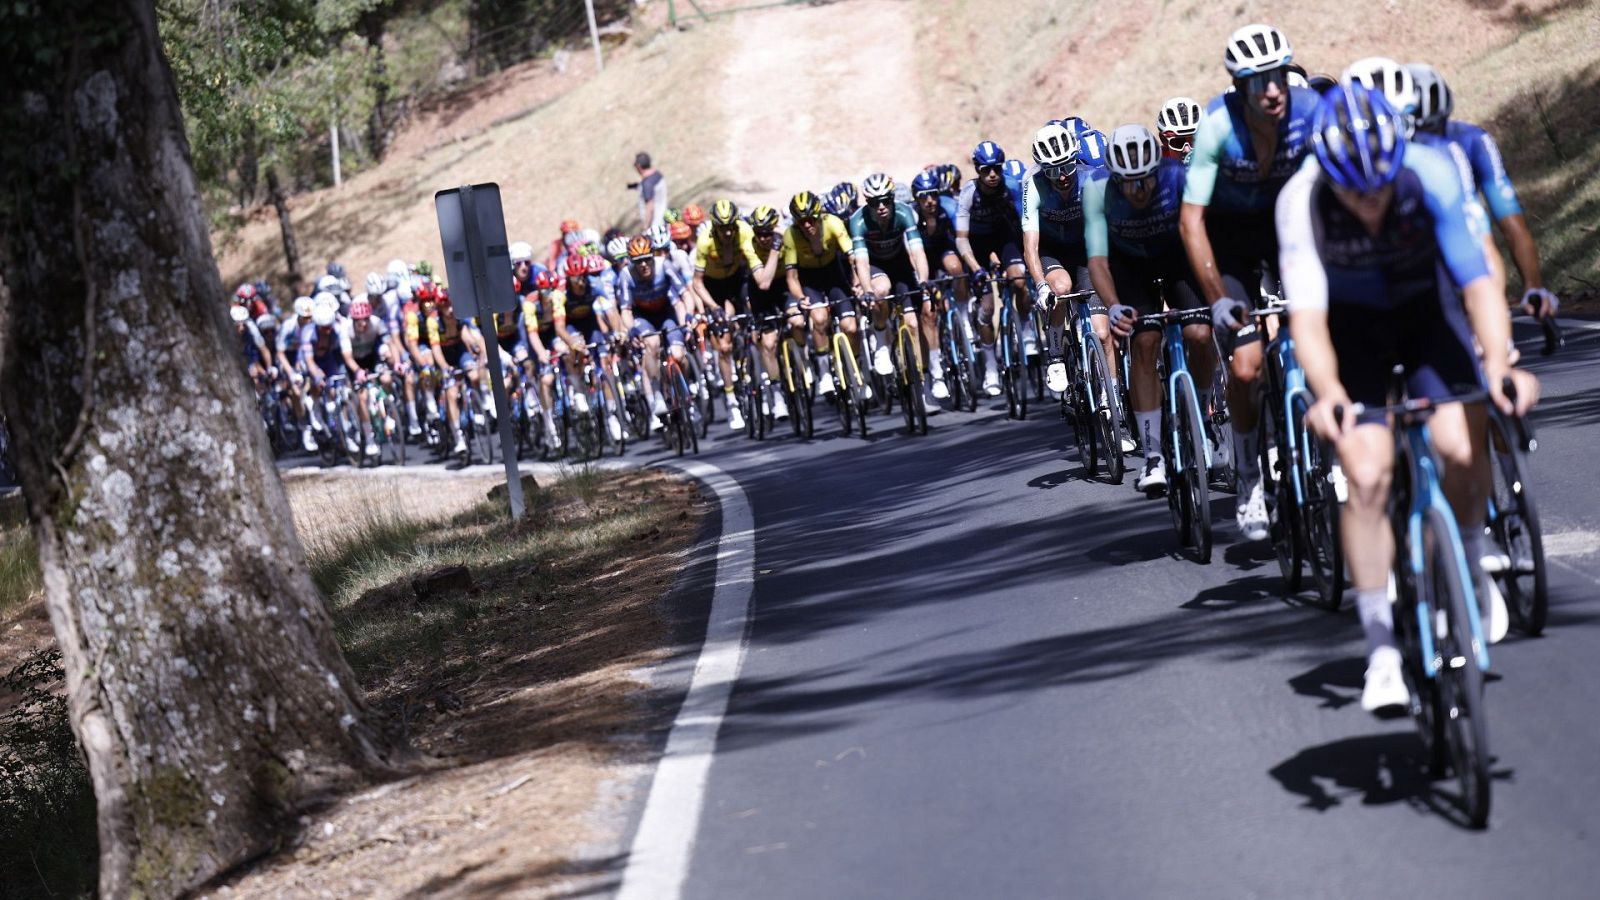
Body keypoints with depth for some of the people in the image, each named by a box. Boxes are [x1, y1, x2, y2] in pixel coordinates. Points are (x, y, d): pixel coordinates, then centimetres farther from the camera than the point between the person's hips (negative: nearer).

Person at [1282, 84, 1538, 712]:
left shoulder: (1432, 174, -30)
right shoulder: (1301, 202, -31)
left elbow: (1478, 279, -34)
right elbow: (1306, 314, -36)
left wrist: (1497, 361, -50)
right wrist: (1327, 392, -55)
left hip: (1427, 306, 1)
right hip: (1353, 321, -1)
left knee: (1463, 445, -21)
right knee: (1367, 474, -17)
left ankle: (1469, 567, 10)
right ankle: (1381, 648, -4)